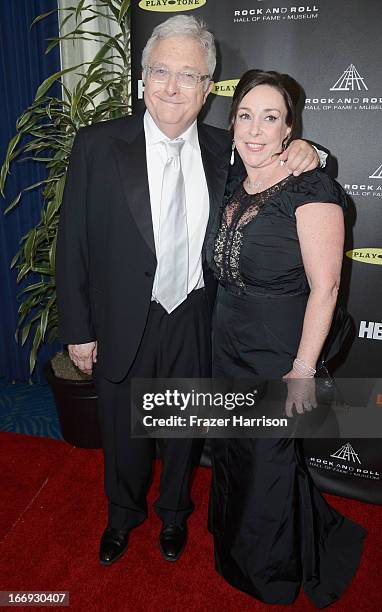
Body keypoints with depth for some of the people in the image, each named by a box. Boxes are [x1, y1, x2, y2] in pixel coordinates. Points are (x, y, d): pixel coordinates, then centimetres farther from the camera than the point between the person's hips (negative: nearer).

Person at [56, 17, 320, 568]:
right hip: (122, 328, -1)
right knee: (123, 432, 19)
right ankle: (123, 514, 51)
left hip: (195, 326, 2)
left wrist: (302, 152, -13)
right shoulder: (98, 145, -10)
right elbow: (73, 244, -8)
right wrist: (78, 330, -7)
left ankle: (174, 512, 52)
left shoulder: (225, 151, -2)